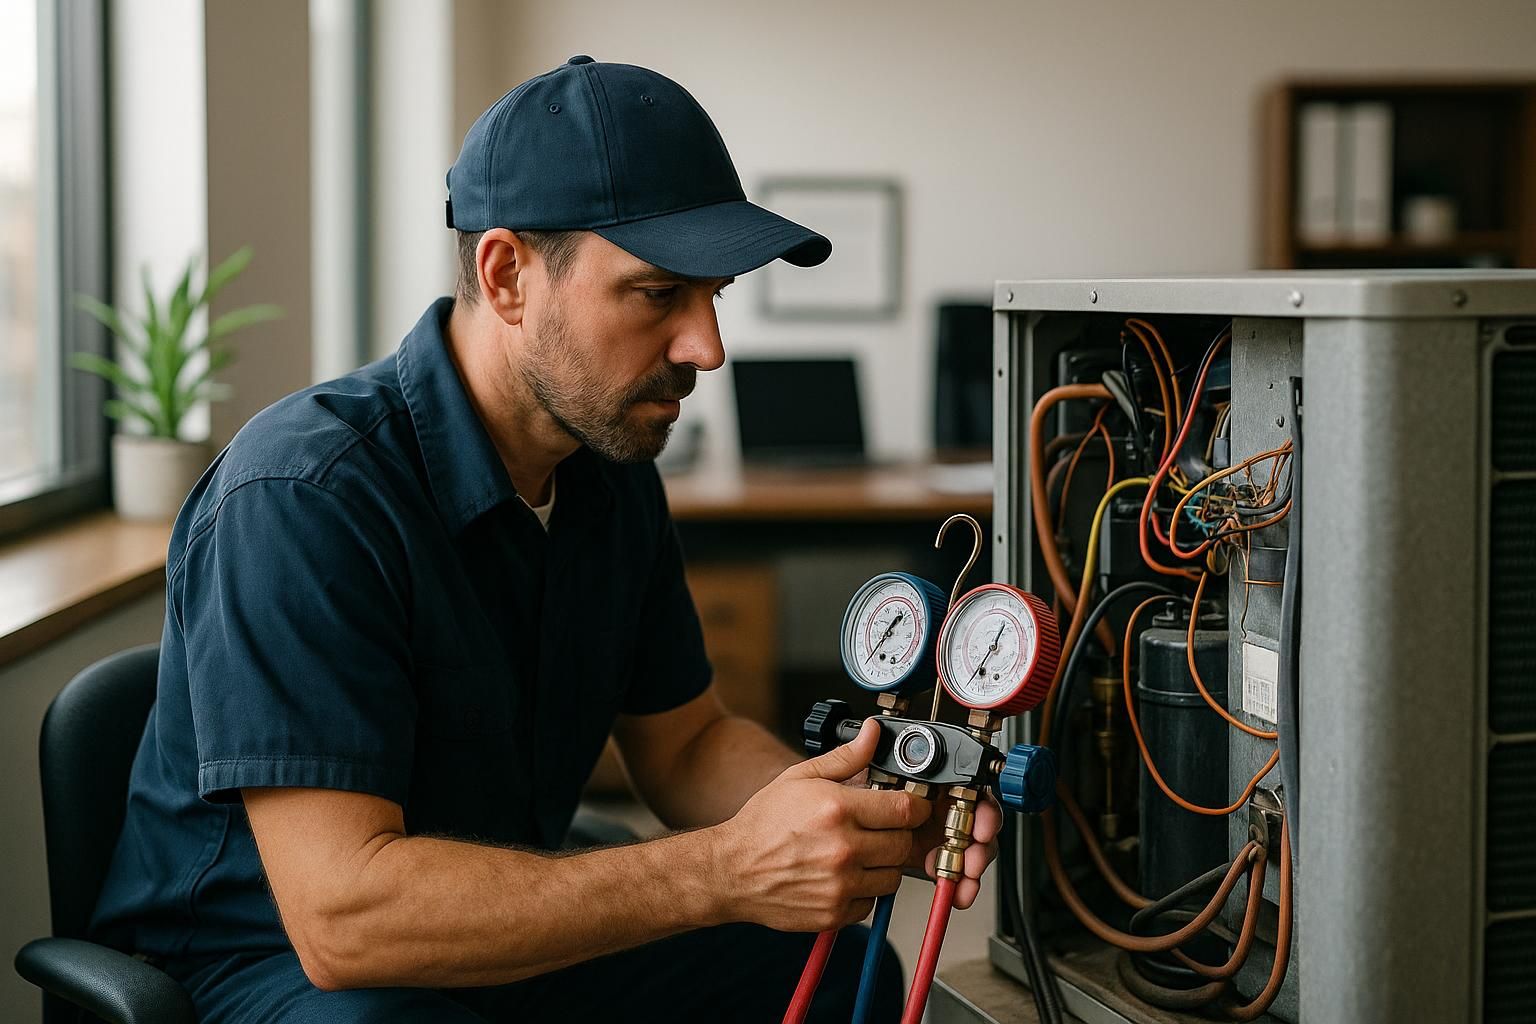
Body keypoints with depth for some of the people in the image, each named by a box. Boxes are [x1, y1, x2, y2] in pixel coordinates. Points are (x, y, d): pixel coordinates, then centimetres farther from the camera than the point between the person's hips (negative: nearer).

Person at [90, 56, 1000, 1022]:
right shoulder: (300, 498, -27)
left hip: (514, 933, 7)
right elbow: (339, 913, -33)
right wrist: (727, 870, -37)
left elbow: (685, 744, 11)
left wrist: (864, 810, -12)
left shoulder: (613, 472, 0)